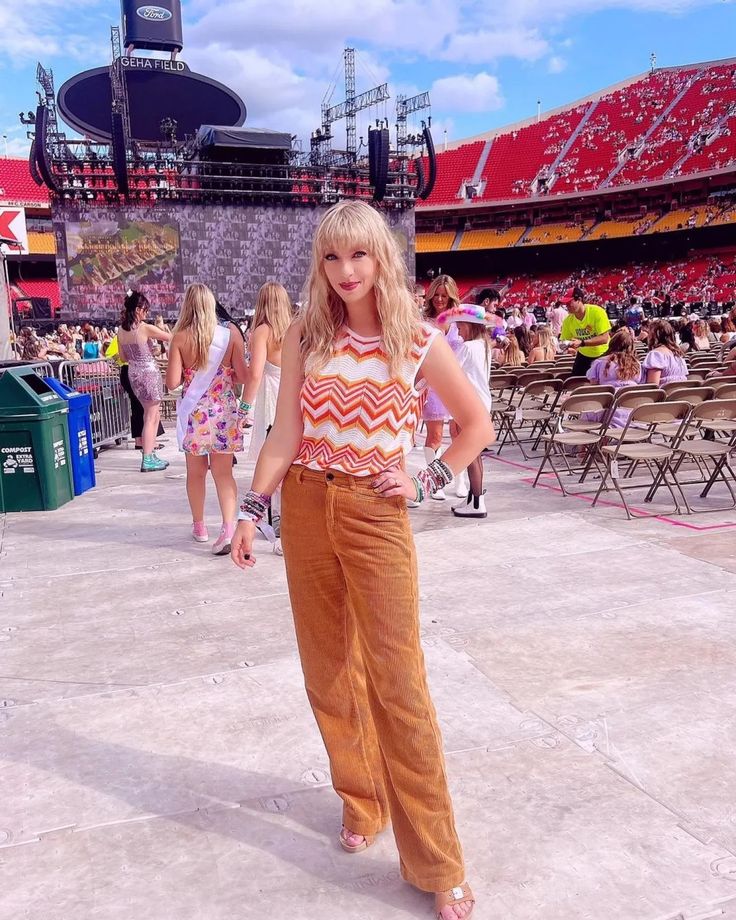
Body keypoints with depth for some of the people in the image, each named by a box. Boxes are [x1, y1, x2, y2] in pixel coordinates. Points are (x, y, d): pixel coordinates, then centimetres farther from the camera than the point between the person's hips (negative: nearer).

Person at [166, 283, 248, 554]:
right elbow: (242, 376, -7)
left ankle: (199, 527, 27)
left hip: (194, 412, 0)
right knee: (224, 472, 6)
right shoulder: (230, 334, -6)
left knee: (196, 472, 15)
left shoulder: (180, 338, -8)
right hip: (224, 411, 0)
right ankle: (228, 527, -10)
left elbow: (172, 382, -10)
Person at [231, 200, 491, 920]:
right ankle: (361, 802, 36)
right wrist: (250, 509, -9)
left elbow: (478, 424, 7)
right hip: (305, 508, 3)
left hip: (376, 513, -3)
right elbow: (285, 435, 0)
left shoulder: (419, 341, -3)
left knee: (397, 681, -3)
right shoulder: (305, 337, 2)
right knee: (329, 668, 13)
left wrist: (430, 483, -3)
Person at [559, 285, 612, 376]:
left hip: (602, 354, -3)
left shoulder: (597, 312, -26)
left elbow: (604, 338, -29)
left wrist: (582, 343, -39)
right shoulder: (568, 320, -13)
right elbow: (565, 340, -4)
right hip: (584, 355, 3)